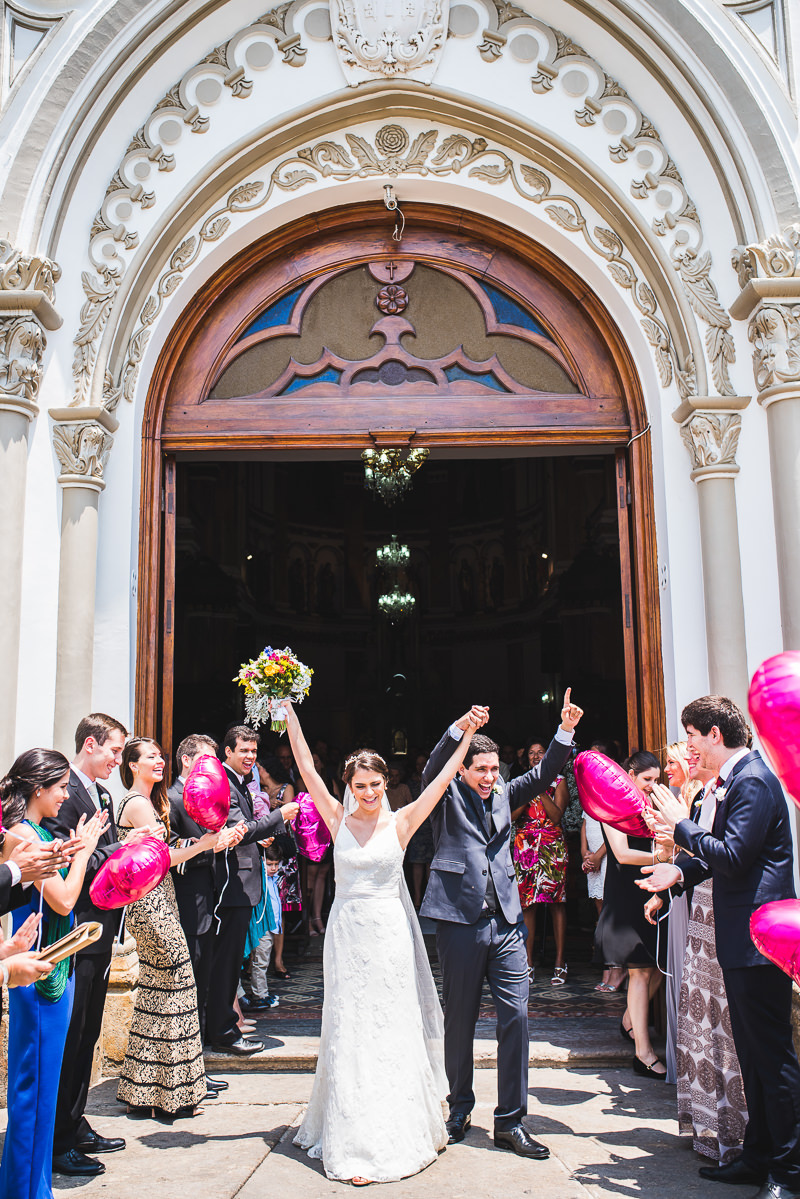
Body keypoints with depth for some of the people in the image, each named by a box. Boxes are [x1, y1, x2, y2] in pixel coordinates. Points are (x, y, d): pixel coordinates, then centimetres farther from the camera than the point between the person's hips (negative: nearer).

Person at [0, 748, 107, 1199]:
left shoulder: (39, 831, 12)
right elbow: (62, 900, -19)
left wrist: (83, 846, 8)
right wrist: (84, 848, -10)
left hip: (56, 966, 10)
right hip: (40, 971, -10)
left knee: (44, 1079, 18)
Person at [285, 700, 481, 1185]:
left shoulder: (401, 823, -1)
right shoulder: (338, 819, 1)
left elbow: (441, 780, -5)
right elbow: (308, 770, -4)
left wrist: (467, 736, -12)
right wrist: (289, 713, -7)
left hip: (390, 932, 0)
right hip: (348, 933, 1)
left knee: (394, 1031, 6)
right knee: (349, 1032, 4)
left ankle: (400, 1134, 21)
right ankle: (354, 1143, 12)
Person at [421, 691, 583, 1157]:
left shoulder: (503, 795, 13)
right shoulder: (448, 796, 1)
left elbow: (543, 774, 6)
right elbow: (433, 770, -18)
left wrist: (566, 730, -8)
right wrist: (460, 728, -34)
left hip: (506, 920, 4)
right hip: (460, 921, -3)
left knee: (516, 1015, 0)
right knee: (461, 1019, 10)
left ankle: (511, 1121, 10)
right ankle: (461, 1108, 29)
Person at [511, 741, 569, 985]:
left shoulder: (558, 782, 6)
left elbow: (557, 815, -6)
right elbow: (511, 815, 3)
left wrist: (541, 790, -12)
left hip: (552, 846, -2)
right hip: (525, 846, 2)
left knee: (557, 901, -4)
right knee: (526, 902, 0)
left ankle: (560, 962, 1)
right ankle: (528, 962, 6)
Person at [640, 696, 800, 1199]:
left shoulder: (753, 780, -17)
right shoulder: (734, 779, 14)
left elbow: (733, 857, -24)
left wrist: (683, 826, -13)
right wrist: (681, 869, 7)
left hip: (758, 938, -10)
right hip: (743, 938, 10)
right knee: (753, 1054, 17)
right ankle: (759, 1157, 28)